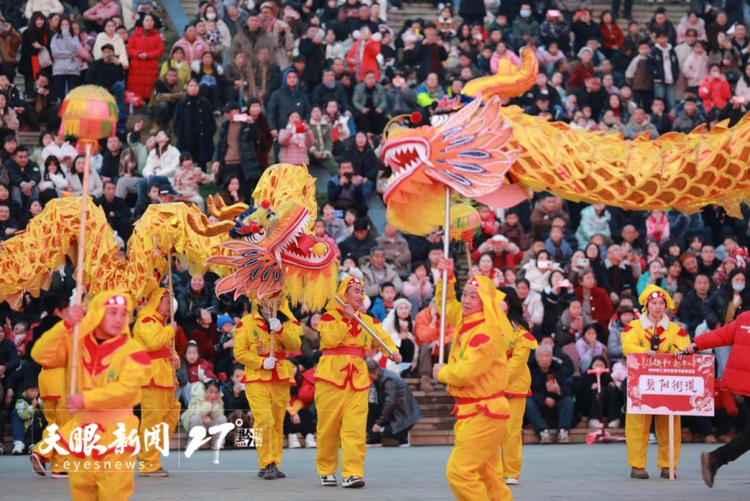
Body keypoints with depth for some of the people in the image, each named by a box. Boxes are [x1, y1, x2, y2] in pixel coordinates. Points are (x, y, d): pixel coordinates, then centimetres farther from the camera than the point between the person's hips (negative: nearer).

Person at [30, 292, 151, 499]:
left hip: (115, 432, -5)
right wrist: (66, 325, -16)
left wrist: (86, 400, -25)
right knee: (81, 493, 13)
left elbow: (127, 389, -20)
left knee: (113, 495, -7)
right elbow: (41, 355, -6)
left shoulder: (132, 349, -9)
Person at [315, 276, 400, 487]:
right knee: (329, 428, 3)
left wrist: (393, 352, -16)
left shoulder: (369, 321, 15)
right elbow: (330, 340, -14)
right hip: (331, 378, -3)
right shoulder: (330, 316, 2)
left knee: (355, 429, -9)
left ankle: (353, 473, -13)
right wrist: (345, 319, -15)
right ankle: (326, 472, 16)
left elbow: (383, 339, 4)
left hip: (358, 381, 3)